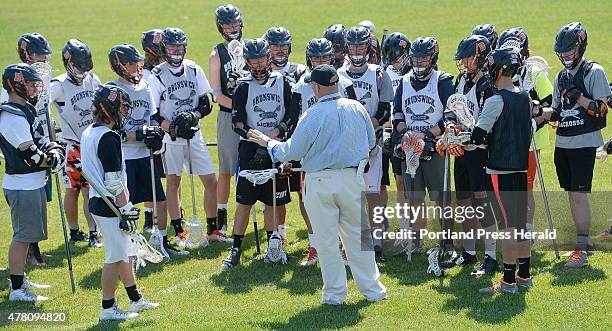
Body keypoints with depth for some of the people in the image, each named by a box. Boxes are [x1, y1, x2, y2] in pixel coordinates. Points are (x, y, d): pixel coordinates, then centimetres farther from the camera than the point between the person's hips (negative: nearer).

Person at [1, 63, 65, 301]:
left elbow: (39, 140, 19)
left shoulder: (25, 110, 14)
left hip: (33, 183, 10)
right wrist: (51, 161, -8)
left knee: (25, 234, 19)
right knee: (23, 235, -5)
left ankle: (19, 280, 30)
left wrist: (53, 149, 0)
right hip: (23, 185, -10)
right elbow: (29, 153, -22)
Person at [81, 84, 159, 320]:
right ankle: (108, 308, 6)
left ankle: (136, 300, 28)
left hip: (97, 201, 10)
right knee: (115, 258, -1)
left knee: (126, 254, 18)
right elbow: (114, 182, -21)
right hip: (110, 206, -10)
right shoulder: (109, 137, -19)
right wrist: (127, 210, -15)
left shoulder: (88, 133, 11)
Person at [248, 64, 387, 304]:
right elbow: (371, 143, 12)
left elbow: (292, 152, -8)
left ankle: (334, 293, 12)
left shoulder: (313, 115, -15)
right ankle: (373, 289, 18)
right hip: (353, 179, 4)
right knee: (358, 236, 14)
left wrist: (267, 142, 7)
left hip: (320, 181, -4)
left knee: (326, 239, 7)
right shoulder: (357, 108, 0)